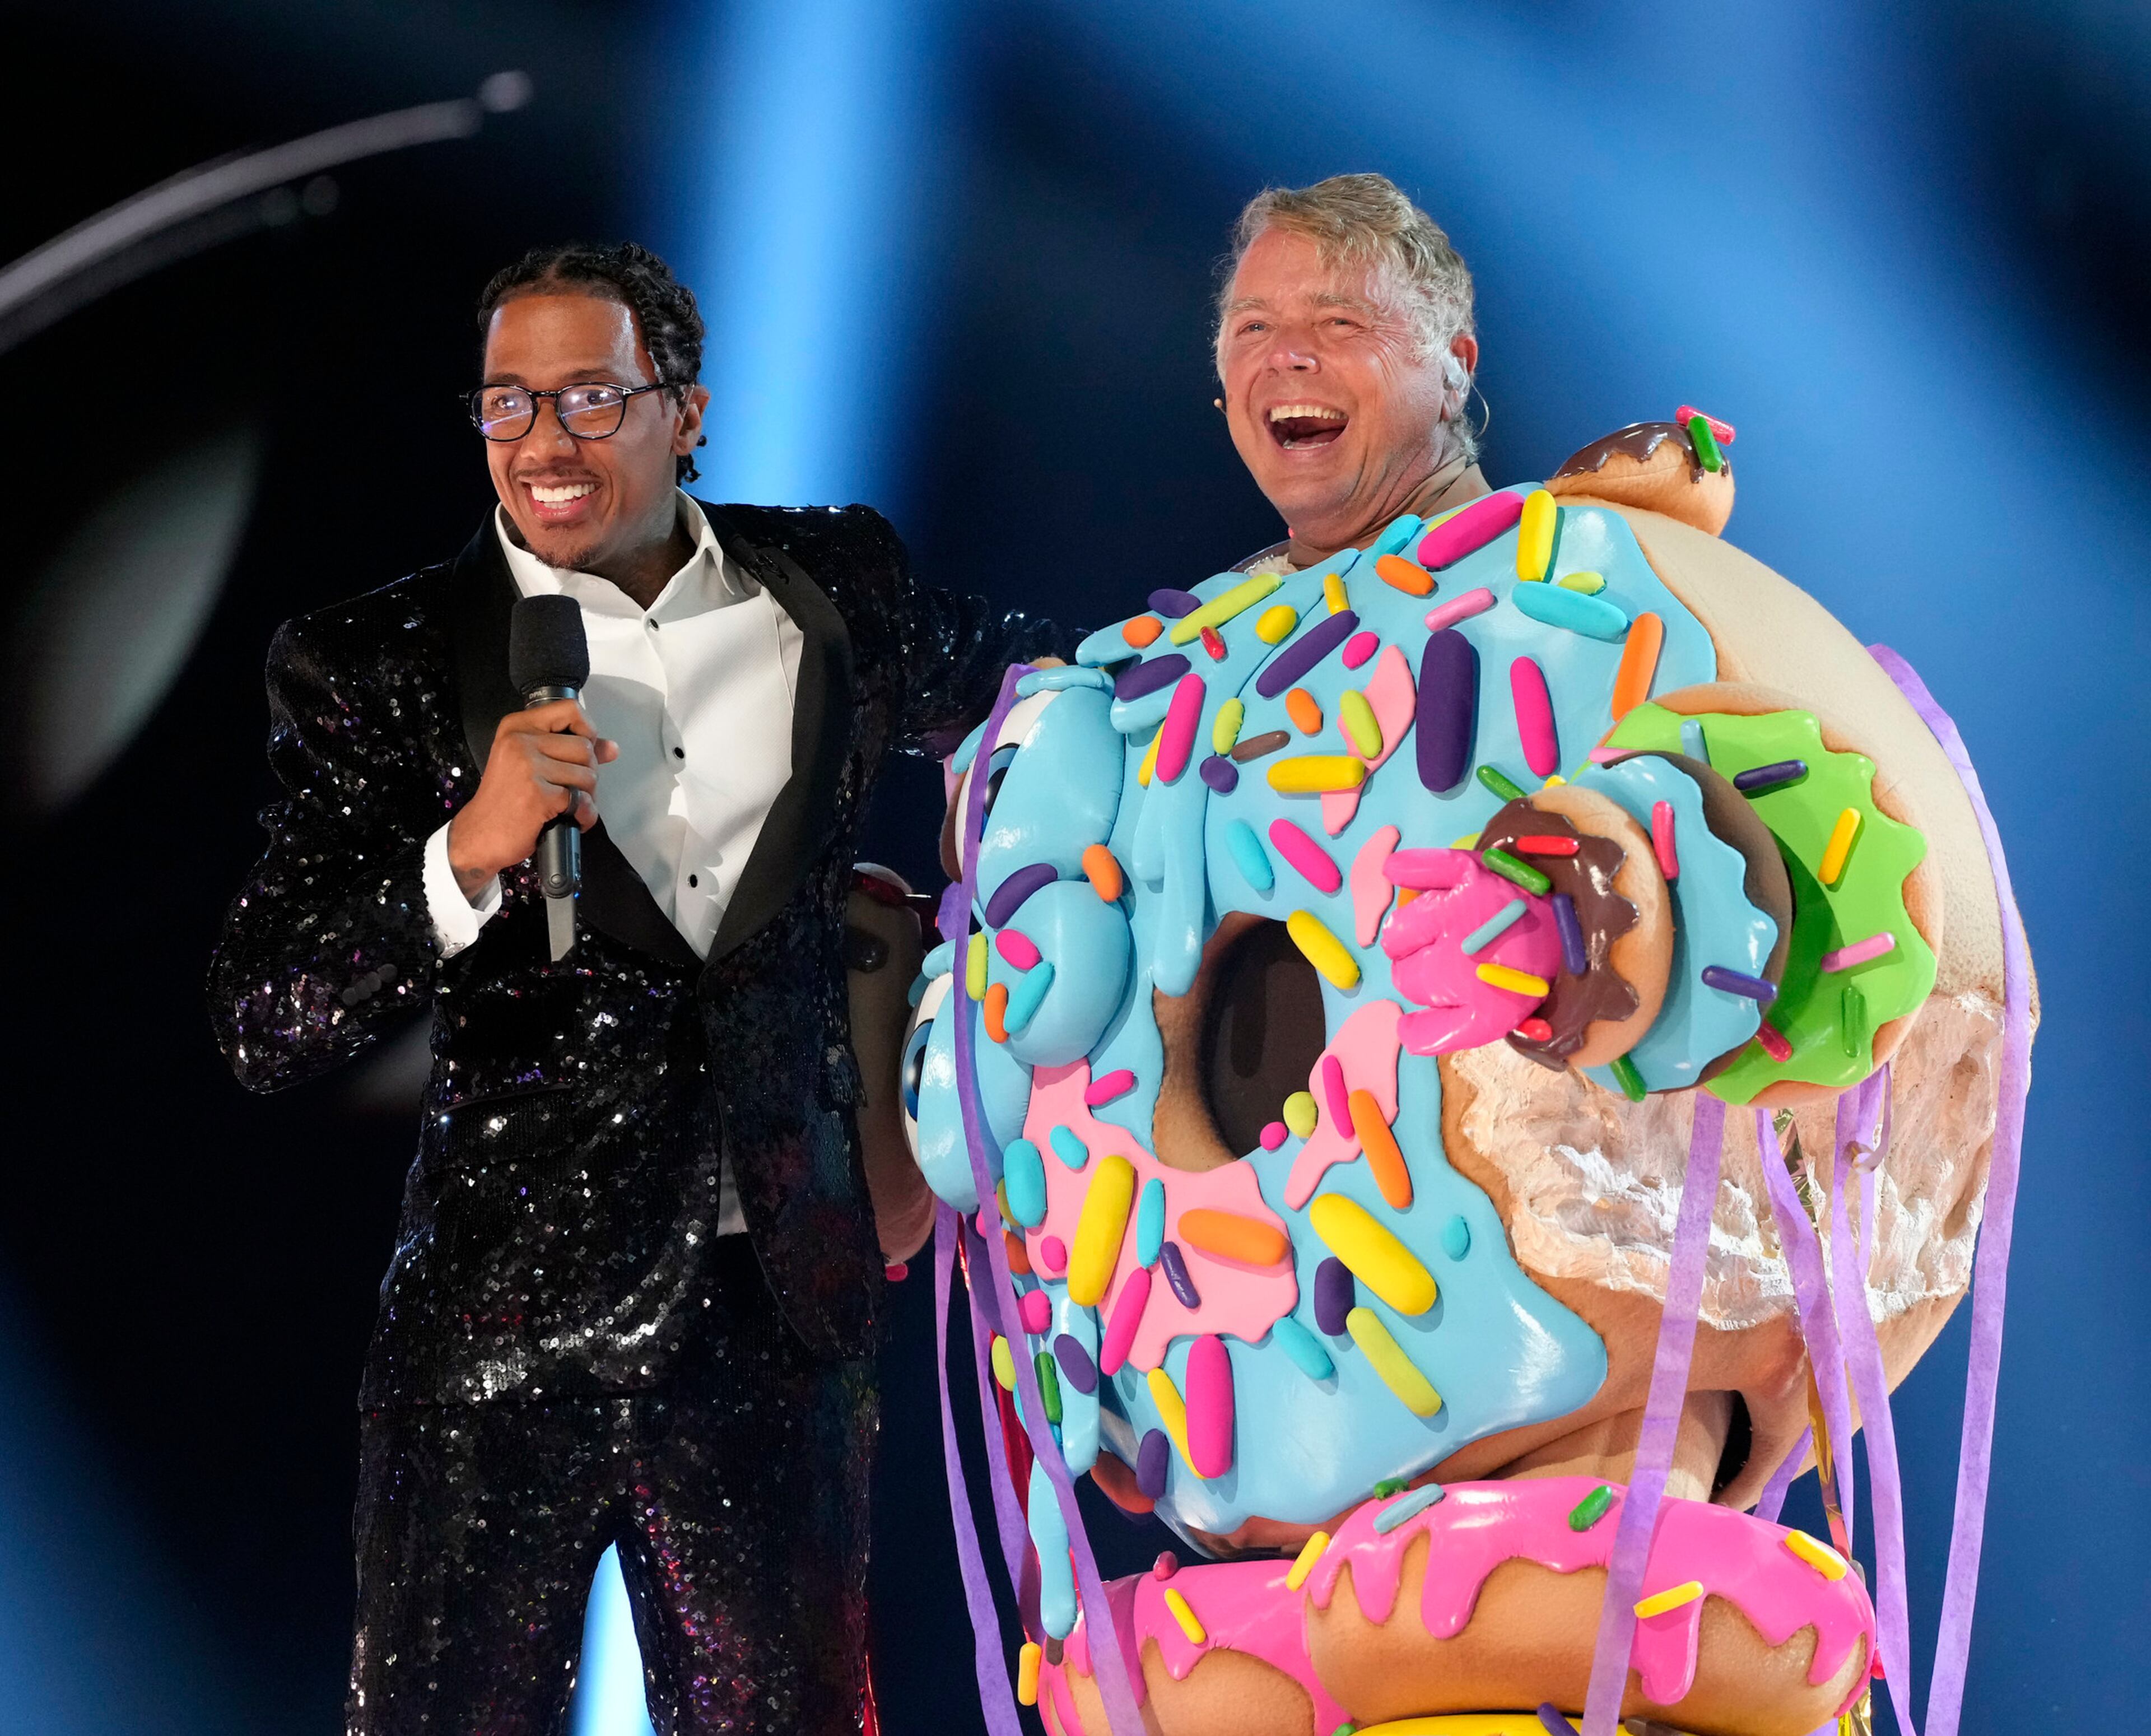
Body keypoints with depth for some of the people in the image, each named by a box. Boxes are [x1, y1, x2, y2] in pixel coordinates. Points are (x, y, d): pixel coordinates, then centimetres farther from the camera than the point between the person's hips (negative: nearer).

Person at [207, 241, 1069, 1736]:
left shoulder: (837, 590, 5)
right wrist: (468, 854, -25)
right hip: (503, 1329, -2)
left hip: (779, 1315, 2)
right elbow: (264, 1028, -7)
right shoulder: (380, 663, -3)